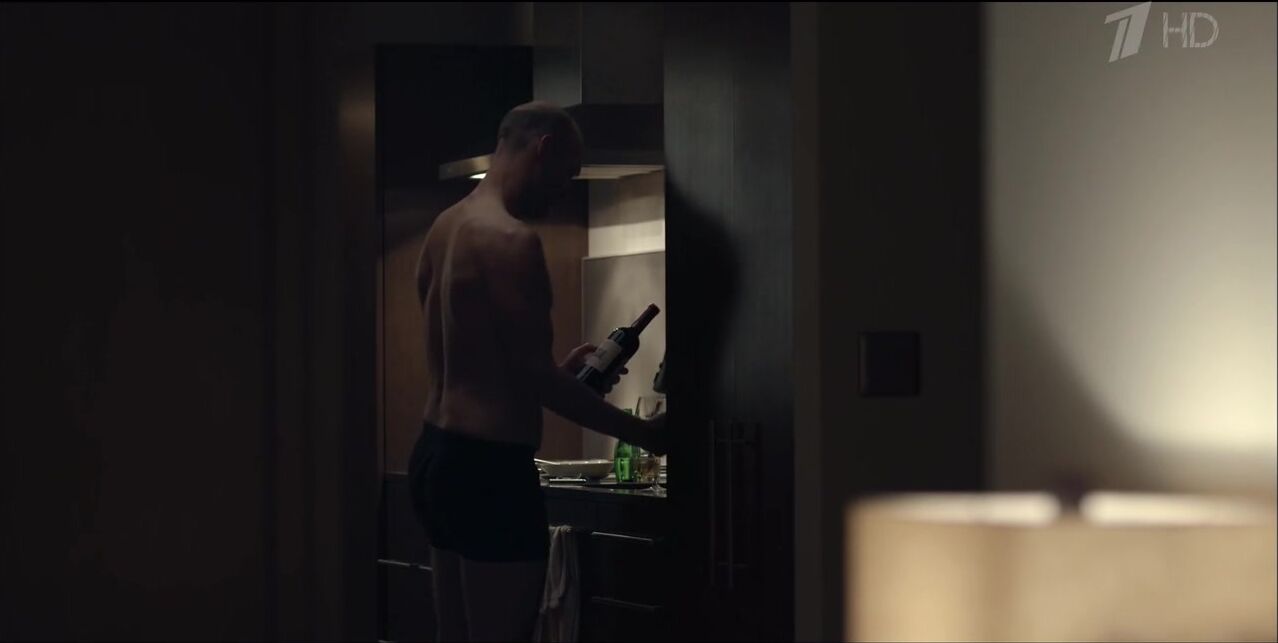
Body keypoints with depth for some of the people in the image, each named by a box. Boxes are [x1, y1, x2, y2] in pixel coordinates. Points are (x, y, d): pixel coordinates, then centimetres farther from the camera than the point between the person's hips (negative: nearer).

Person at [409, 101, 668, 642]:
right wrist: (643, 433, -8)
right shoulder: (510, 238, -17)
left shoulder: (446, 227, 12)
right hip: (488, 467, -10)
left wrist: (557, 372, 24)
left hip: (436, 452, 10)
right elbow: (535, 378, -17)